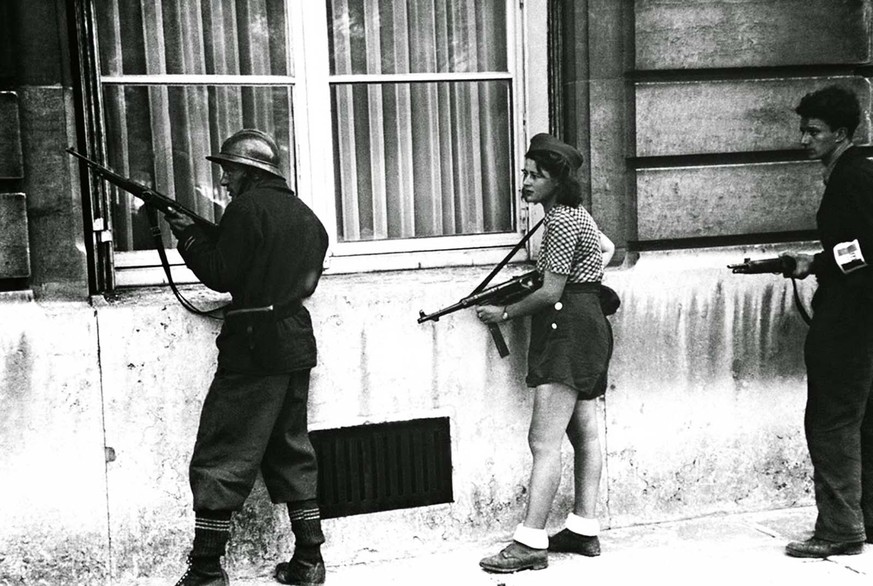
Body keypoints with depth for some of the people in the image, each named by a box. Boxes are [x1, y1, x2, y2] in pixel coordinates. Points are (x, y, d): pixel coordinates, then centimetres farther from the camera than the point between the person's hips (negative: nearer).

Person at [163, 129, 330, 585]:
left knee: (220, 460, -2)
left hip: (255, 347, -8)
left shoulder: (248, 207, -8)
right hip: (298, 346, 8)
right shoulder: (305, 215, 16)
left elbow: (220, 275, -10)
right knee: (292, 452, 15)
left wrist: (187, 234, 3)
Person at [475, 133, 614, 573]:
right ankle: (584, 531, 20)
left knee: (544, 441, -12)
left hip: (567, 329, -11)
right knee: (584, 433, 12)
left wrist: (505, 313, -6)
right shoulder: (576, 213, 16)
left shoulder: (560, 221, -15)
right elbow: (607, 248, 34)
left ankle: (531, 544, -12)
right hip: (586, 327, 11)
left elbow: (551, 292, -18)